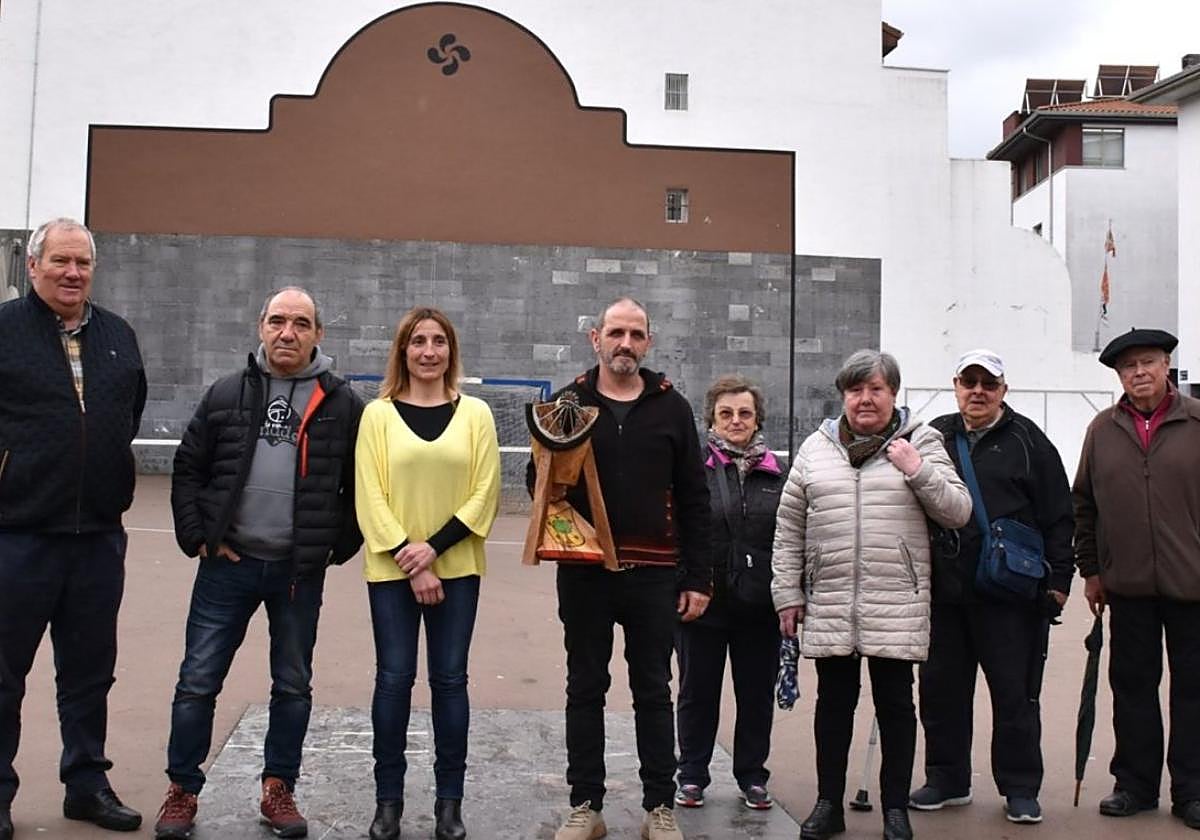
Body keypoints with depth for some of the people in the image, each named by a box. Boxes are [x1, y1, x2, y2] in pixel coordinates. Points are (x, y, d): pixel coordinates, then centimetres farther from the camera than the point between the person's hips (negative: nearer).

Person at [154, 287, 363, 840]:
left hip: (300, 571, 0)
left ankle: (279, 789, 26)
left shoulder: (342, 403, 1)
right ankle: (182, 791, 20)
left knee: (293, 686, 11)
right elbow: (188, 468, 8)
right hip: (228, 565, 1)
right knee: (197, 681, 5)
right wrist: (197, 536, -1)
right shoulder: (227, 394, 4)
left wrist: (338, 545, 0)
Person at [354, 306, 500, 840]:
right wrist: (409, 560, -12)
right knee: (394, 679, 3)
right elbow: (369, 497, -3)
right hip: (392, 569, 0)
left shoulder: (474, 413, 3)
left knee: (450, 679, 5)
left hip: (456, 568, 1)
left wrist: (433, 547, -11)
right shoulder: (378, 414, 2)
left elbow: (485, 493, -1)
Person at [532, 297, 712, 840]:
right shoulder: (569, 403, 4)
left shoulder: (671, 407, 5)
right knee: (585, 689, 9)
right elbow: (537, 479, 7)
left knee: (653, 691, 9)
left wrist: (698, 578, 0)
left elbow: (694, 498, 4)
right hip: (583, 571, 0)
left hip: (654, 573, 0)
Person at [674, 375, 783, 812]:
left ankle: (752, 776, 27)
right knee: (698, 691, 10)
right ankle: (692, 776, 24)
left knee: (757, 693, 12)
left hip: (759, 605, 2)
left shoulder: (776, 474, 6)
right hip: (704, 600, -2)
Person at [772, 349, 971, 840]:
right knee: (833, 702, 10)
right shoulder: (816, 448, 9)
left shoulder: (920, 442, 5)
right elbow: (789, 529, 10)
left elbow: (958, 513, 1)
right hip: (828, 603, 2)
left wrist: (918, 469, -12)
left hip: (898, 606, -1)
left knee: (895, 703, 7)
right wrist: (788, 594, 7)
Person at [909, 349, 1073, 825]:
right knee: (940, 690, 11)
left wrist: (1058, 581, -3)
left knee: (1015, 694, 4)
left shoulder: (1028, 441, 2)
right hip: (942, 593, 3)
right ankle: (947, 780, 26)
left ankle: (1020, 789, 19)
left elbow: (1058, 517, 2)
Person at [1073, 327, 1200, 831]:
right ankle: (1135, 785, 22)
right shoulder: (1103, 430, 5)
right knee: (1132, 685, 10)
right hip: (1128, 585, 2)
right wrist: (1090, 570, 8)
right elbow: (1084, 503, 10)